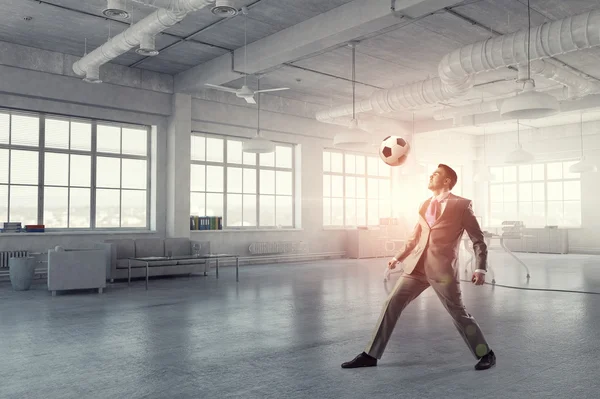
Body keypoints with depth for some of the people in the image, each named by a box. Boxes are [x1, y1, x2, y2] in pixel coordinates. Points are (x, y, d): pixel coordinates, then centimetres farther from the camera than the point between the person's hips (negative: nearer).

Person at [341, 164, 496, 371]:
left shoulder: (461, 205, -2)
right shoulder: (425, 205, 15)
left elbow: (478, 239, -1)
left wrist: (480, 269, -10)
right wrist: (398, 257, 26)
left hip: (442, 268, -6)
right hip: (416, 266, 6)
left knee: (459, 313, 3)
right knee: (392, 305, 4)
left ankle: (486, 354, 27)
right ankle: (371, 355, 13)